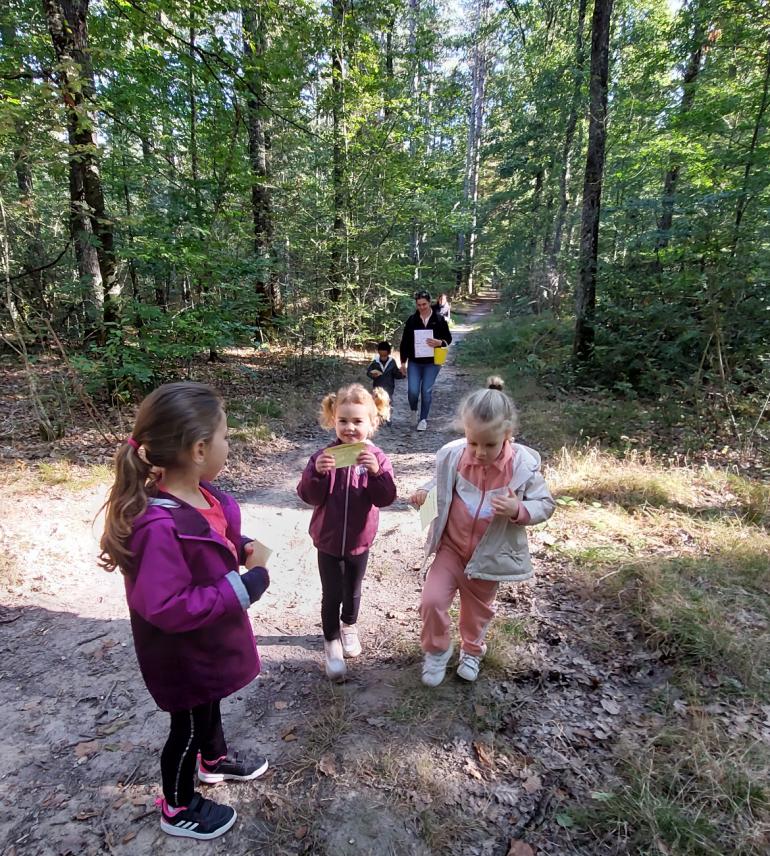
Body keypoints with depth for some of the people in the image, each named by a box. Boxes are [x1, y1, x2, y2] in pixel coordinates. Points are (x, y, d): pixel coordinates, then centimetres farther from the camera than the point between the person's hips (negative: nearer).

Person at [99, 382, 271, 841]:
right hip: (183, 652, -8)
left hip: (210, 640, 8)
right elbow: (165, 609, -35)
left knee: (210, 705, 32)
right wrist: (243, 588, -32)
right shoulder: (159, 526, -38)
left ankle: (215, 761, 60)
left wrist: (245, 547, -12)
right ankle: (179, 809, 47)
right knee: (189, 726, 19)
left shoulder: (200, 491, -11)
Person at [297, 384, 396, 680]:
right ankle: (331, 641, 35)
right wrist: (316, 473, -35)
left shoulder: (376, 458, -13)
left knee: (352, 591, 22)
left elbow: (385, 498, -20)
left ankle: (349, 626, 51)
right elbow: (309, 496, -17)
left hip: (359, 541, 1)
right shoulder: (324, 456, -14)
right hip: (328, 541, -1)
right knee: (331, 595, 11)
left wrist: (377, 472, -36)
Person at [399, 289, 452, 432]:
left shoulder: (439, 320, -1)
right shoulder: (411, 320, 1)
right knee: (413, 391, -7)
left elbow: (448, 338, 6)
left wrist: (439, 342, -17)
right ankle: (414, 410, 25)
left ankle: (423, 419, 16)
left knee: (426, 391, 0)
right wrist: (403, 362, 3)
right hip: (414, 362, 1)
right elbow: (405, 342, 5)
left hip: (432, 362, -1)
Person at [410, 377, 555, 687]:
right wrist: (425, 492, -20)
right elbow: (440, 485, 1)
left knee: (477, 609, 21)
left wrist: (518, 510, -31)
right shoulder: (452, 455, -19)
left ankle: (472, 650, 53)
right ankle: (436, 650, 27)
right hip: (451, 547, 1)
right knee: (432, 600, -5)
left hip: (489, 555, 0)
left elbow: (545, 505, -11)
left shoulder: (523, 465, -22)